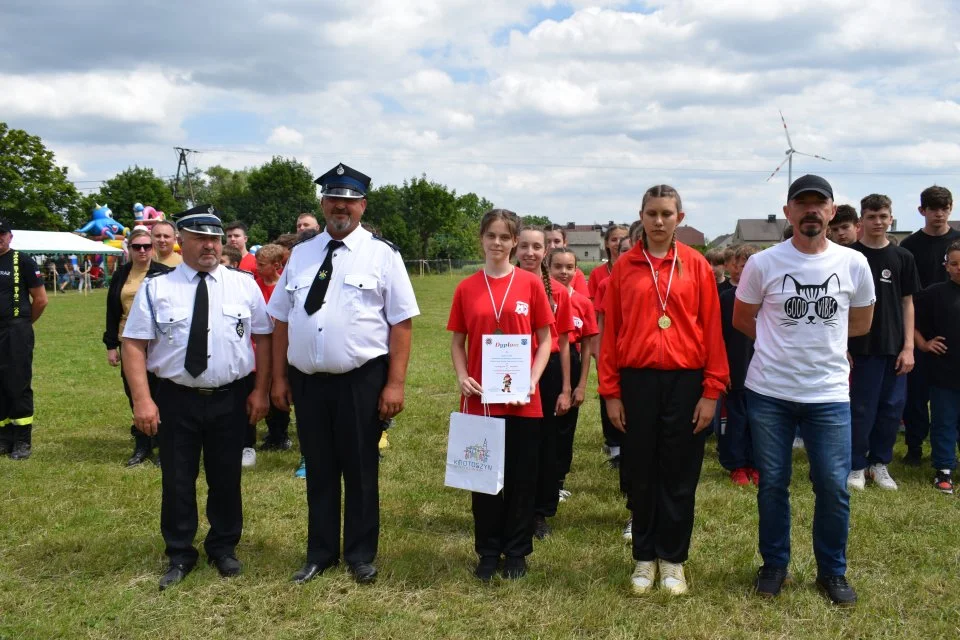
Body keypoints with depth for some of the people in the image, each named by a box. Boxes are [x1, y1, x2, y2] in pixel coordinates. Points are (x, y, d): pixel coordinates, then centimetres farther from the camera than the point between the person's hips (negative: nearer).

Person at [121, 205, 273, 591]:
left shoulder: (245, 285, 2)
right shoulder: (155, 289, -2)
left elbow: (264, 337, 3)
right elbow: (134, 345, -5)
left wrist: (260, 390, -4)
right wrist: (142, 399, -13)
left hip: (231, 398, 1)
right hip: (176, 399, 0)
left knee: (226, 478, 12)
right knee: (177, 480, 9)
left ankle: (224, 547, 32)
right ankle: (179, 555, 27)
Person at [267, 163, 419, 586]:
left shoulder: (381, 254, -3)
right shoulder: (301, 254, 9)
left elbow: (401, 322, -7)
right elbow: (281, 320, 11)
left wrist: (395, 383, -12)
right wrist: (279, 377, 7)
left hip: (361, 380, -3)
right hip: (307, 380, 4)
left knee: (360, 471, 9)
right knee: (318, 470, 15)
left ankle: (360, 555, 26)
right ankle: (320, 553, 31)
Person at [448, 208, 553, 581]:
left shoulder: (531, 284, -1)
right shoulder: (467, 288, 3)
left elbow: (545, 340, 2)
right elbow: (457, 342, 9)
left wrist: (533, 380, -12)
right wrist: (462, 377, -7)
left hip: (522, 400, -1)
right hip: (480, 398, 1)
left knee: (521, 477, 7)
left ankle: (517, 553, 22)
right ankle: (487, 553, 22)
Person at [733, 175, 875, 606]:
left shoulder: (854, 264, -1)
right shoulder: (762, 264, -6)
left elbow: (861, 324, 13)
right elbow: (741, 319, 7)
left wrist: (817, 340, 7)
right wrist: (780, 344, 7)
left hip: (830, 394, 1)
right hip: (769, 393, -1)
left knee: (833, 486, 4)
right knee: (772, 484, 10)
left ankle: (833, 571, 24)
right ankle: (774, 565, 27)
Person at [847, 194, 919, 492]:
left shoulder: (902, 257, 6)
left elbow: (907, 303, 8)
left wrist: (908, 346, 1)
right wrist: (841, 347, -7)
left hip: (894, 348, 3)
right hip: (862, 347, -3)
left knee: (892, 408, 8)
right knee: (861, 409, 2)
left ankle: (879, 462, 24)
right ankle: (856, 466, 15)